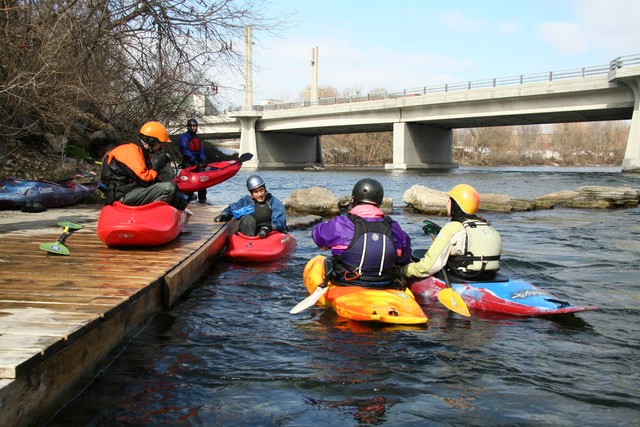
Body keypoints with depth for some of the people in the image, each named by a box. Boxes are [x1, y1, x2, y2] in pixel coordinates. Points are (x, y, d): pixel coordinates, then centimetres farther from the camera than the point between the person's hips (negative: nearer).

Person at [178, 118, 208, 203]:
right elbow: (185, 151, -13)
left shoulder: (197, 139, 20)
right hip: (188, 163, -6)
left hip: (197, 162, 6)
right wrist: (194, 160, -22)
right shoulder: (184, 137, -2)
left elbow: (201, 151, 13)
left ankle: (202, 198, 4)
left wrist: (203, 160, -6)